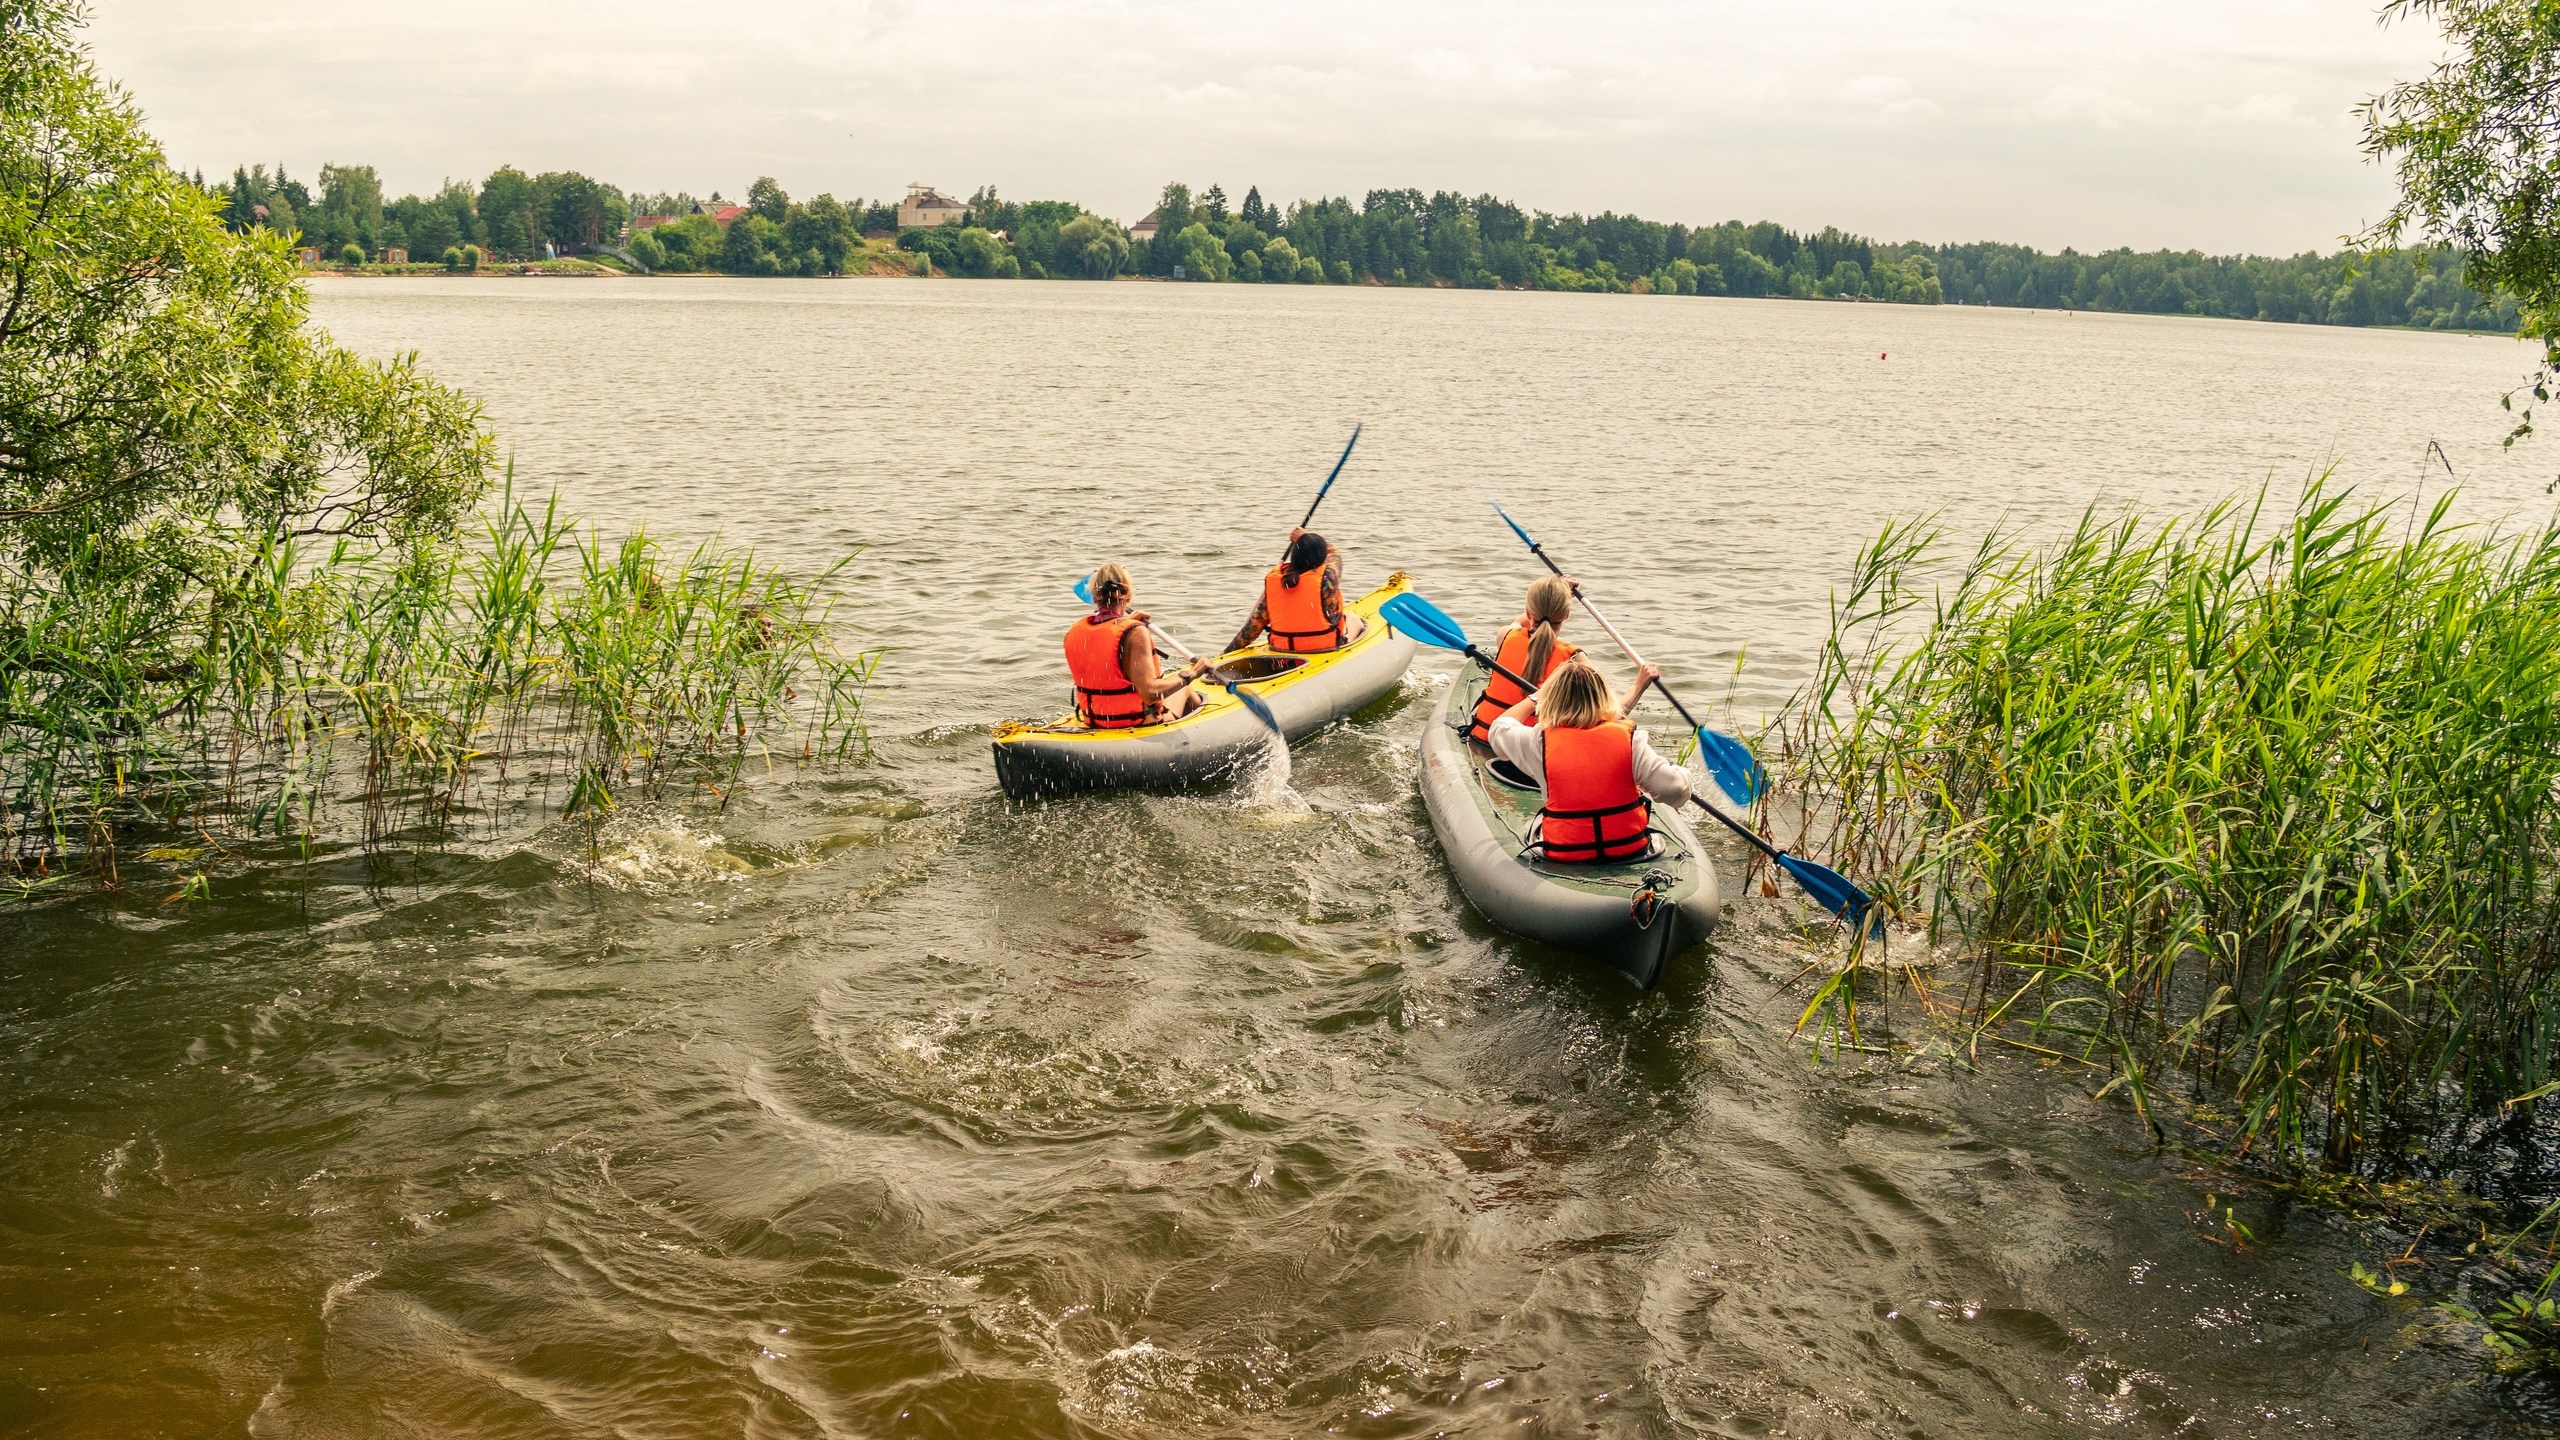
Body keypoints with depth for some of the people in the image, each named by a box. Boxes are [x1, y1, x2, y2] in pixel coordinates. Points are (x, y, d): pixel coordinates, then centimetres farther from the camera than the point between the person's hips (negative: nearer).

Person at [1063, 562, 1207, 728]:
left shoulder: (1074, 632, -5)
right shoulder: (1135, 633, -24)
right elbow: (1150, 691, -29)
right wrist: (1189, 675, -14)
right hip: (1137, 723, -6)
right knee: (1185, 688, 25)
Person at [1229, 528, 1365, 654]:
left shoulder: (1273, 578, -12)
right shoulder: (1326, 577, -21)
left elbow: (1255, 623, -8)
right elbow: (1334, 553, 4)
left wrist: (1230, 650, 4)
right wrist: (1306, 537, 18)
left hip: (1282, 648, 4)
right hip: (1324, 648, -4)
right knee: (1353, 619, 29)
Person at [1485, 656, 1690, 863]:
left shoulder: (1540, 742, -13)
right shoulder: (1629, 739, -15)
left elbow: (1500, 727, 9)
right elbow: (1676, 791, -16)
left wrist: (1535, 698, 24)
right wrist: (1682, 774, 7)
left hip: (1564, 854, 0)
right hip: (1629, 850, 0)